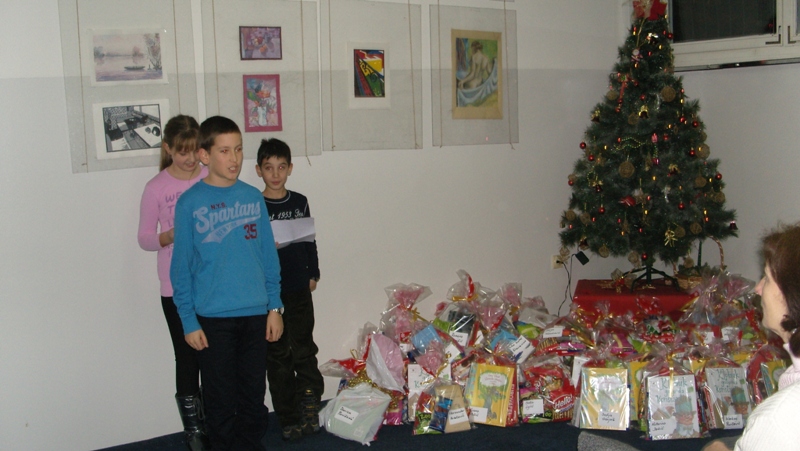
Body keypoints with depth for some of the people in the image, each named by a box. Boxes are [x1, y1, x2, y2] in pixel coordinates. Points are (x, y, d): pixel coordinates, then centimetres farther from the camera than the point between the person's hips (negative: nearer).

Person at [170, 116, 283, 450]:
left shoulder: (253, 197, 4)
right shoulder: (190, 203, -6)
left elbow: (269, 256, 9)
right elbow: (181, 268, -4)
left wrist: (274, 307, 5)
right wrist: (189, 321, -7)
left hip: (256, 313, 3)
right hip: (213, 318, -3)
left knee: (254, 397, 13)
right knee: (221, 402, 7)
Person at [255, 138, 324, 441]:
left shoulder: (300, 202, 6)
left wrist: (313, 274, 13)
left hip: (299, 289, 3)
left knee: (304, 350, 0)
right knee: (278, 356, 6)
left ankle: (309, 405, 9)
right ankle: (288, 419, 13)